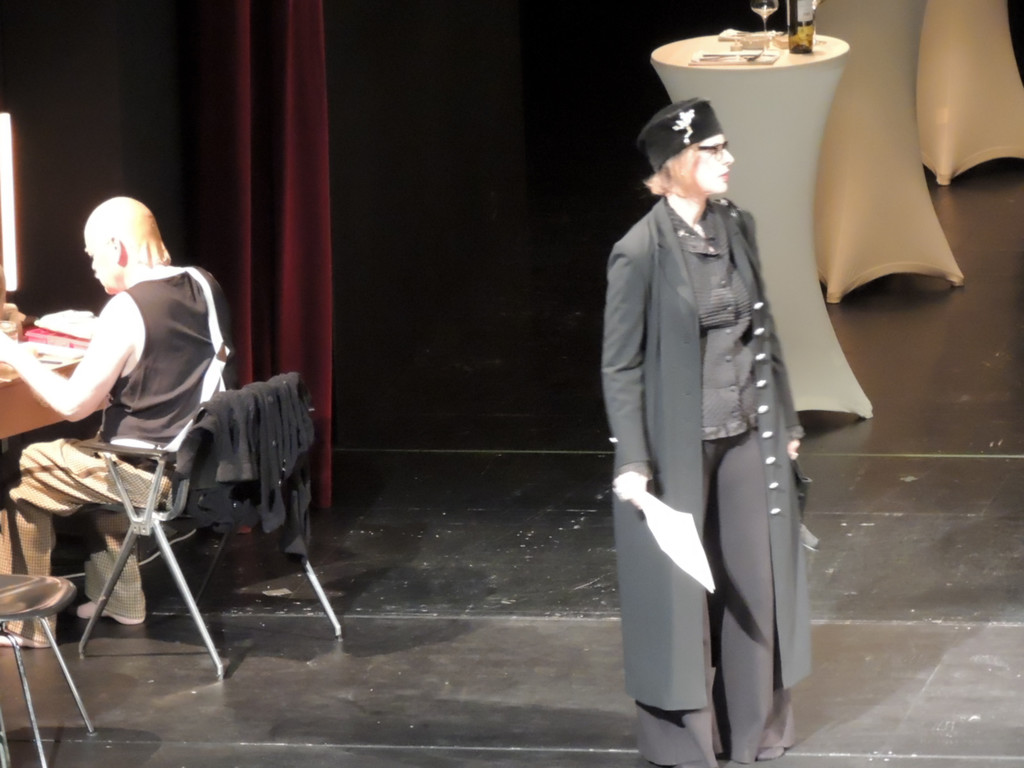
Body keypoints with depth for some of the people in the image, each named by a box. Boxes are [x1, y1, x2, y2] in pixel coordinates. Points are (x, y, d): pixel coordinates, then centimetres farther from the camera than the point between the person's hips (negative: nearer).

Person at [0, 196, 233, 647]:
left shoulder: (126, 310, -21)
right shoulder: (204, 286, 3)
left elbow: (73, 404, -17)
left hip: (154, 473, -8)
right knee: (97, 451, 32)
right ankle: (118, 597, 34)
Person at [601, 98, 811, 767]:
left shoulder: (736, 228, 3)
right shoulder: (641, 252, -15)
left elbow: (762, 331, 12)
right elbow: (620, 366, -11)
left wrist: (785, 421, 14)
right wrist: (632, 463, -14)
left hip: (746, 436, 6)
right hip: (679, 442, -6)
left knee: (754, 578, 11)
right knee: (679, 587, 5)